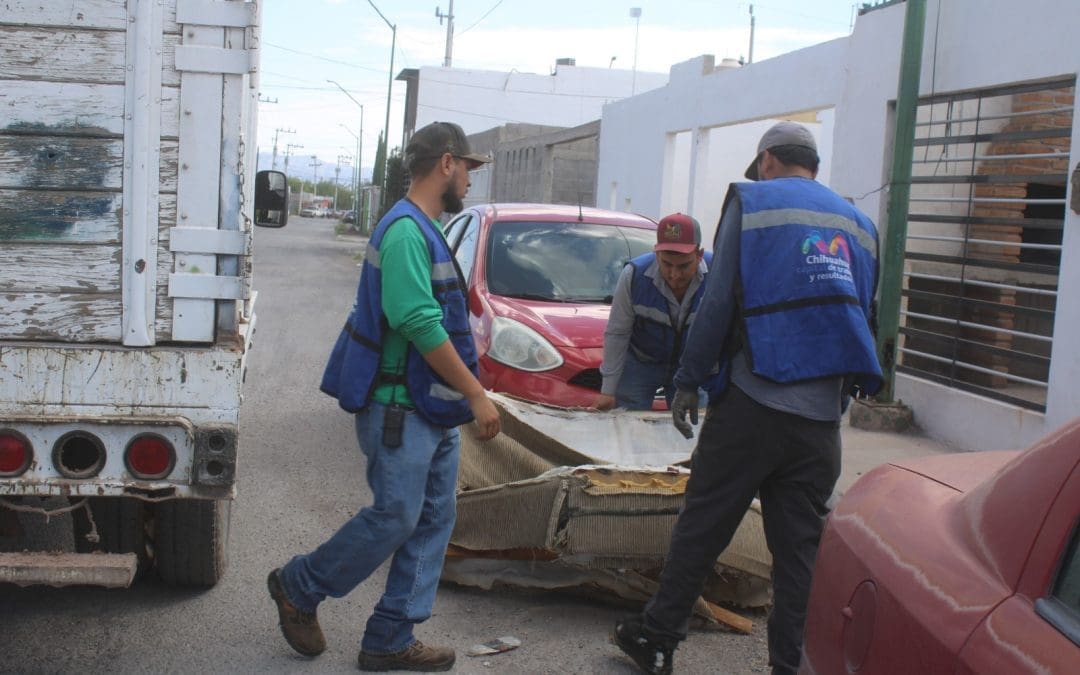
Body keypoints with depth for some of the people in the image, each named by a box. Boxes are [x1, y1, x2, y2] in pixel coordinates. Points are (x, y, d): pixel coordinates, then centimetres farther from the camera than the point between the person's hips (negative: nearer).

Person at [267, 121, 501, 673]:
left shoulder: (425, 230, 15)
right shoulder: (406, 230, -17)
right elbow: (421, 326, -25)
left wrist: (461, 397, 21)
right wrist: (476, 396, -21)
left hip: (434, 410, 10)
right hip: (400, 409, -10)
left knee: (433, 522, 9)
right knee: (394, 518, -3)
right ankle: (298, 587, 18)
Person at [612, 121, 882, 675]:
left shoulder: (751, 202, 1)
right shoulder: (858, 224, 16)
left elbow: (718, 302, -6)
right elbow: (861, 318, 17)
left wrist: (687, 382, 0)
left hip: (752, 403, -4)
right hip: (822, 418, 4)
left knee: (701, 526, 7)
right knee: (800, 545, 9)